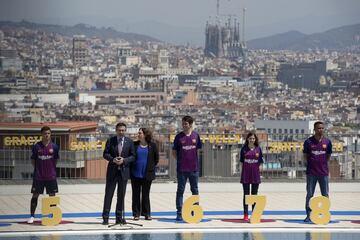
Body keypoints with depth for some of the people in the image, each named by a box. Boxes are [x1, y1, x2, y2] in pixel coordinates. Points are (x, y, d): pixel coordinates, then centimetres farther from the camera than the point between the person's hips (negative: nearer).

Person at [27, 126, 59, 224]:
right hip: (38, 176, -1)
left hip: (51, 176, 1)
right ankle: (32, 216, 8)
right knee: (35, 195, 2)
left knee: (52, 195, 7)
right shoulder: (36, 146, -4)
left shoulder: (54, 147, -1)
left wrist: (51, 169, 7)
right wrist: (38, 169, 0)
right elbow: (33, 160, 5)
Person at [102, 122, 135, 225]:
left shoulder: (129, 142, 3)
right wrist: (113, 159, -17)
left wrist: (124, 160, -14)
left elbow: (132, 156, 3)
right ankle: (105, 217, 1)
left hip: (124, 171, 1)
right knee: (109, 194, -1)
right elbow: (105, 154, 0)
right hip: (112, 170, -1)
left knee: (121, 195, 6)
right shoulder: (110, 140, 1)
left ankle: (119, 217, 13)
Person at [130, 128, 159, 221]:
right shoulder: (134, 145, 1)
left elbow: (156, 158, 7)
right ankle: (136, 213, 9)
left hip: (147, 174, -1)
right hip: (135, 174, 1)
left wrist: (151, 167, 6)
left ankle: (146, 213, 12)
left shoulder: (152, 145, -1)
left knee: (146, 194, 5)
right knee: (136, 194, 4)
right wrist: (131, 168, 5)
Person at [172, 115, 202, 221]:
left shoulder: (196, 135, 3)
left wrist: (193, 159, 6)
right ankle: (179, 213, 4)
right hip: (181, 168, -2)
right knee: (180, 190, 2)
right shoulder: (179, 136, -1)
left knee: (195, 190, 9)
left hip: (194, 168, 2)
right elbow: (174, 152, 5)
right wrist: (180, 160, -2)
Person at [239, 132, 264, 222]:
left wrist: (259, 170, -4)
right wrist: (242, 173, 0)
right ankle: (246, 214, 3)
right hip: (246, 174, -1)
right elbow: (241, 161, 5)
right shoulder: (244, 149, 2)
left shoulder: (258, 149, 3)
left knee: (254, 195, 7)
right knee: (246, 194, 2)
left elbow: (261, 162, 6)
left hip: (255, 174, 1)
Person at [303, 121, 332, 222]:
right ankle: (308, 215, 7)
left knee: (325, 195, 5)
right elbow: (305, 156, 6)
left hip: (324, 172, 2)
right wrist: (310, 164, 0)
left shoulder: (327, 142, 3)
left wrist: (323, 164, 7)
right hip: (311, 172, -2)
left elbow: (328, 155, 13)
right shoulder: (308, 141, -2)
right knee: (309, 194, 2)